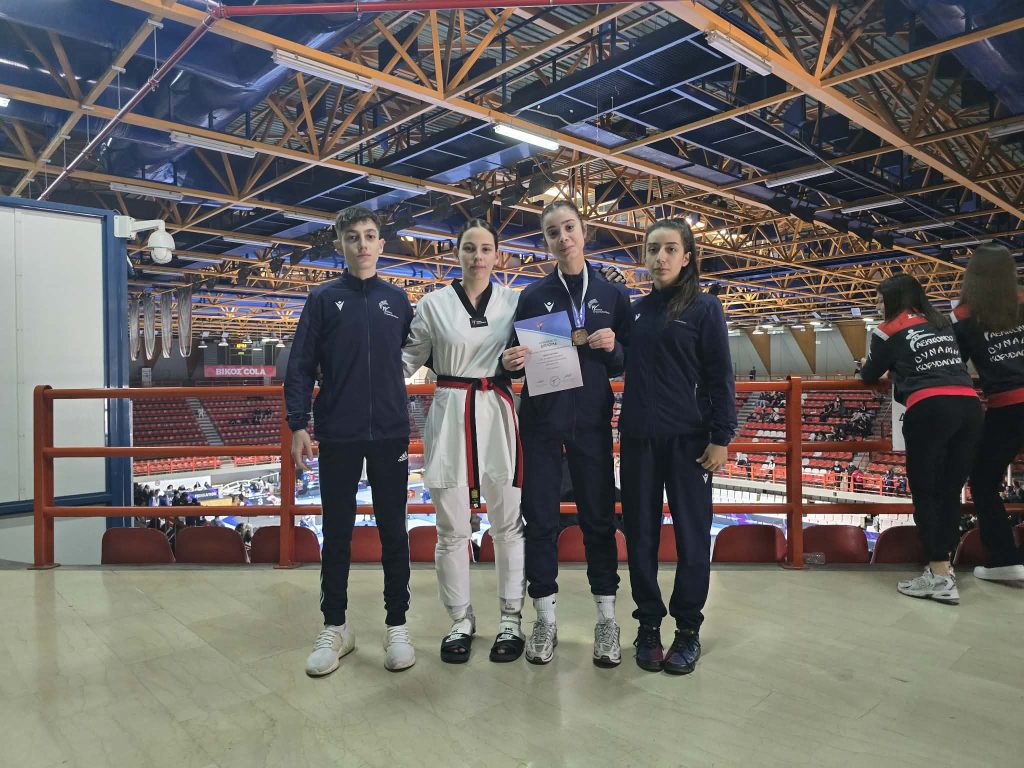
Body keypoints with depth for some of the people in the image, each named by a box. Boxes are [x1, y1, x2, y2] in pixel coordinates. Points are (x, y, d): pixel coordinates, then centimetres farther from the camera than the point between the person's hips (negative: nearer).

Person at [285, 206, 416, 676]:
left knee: (393, 531, 7)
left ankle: (397, 626, 21)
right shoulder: (323, 300, 4)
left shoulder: (397, 301, 8)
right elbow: (300, 367, 1)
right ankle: (335, 628, 23)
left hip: (390, 433, 1)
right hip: (338, 435, -1)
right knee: (337, 532, 8)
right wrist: (298, 425, -8)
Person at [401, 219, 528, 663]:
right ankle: (460, 621, 24)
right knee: (452, 529, 6)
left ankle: (511, 620, 22)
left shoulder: (513, 302, 5)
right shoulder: (433, 304, 3)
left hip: (498, 413, 1)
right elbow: (409, 357, 6)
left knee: (507, 523, 6)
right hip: (450, 414, 0)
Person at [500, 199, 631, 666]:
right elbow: (518, 358, 7)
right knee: (539, 516, 3)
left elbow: (623, 366, 8)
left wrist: (613, 347, -13)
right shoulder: (533, 296, 4)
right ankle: (545, 618, 16)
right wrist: (510, 362, -15)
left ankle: (606, 618, 18)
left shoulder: (613, 295, 6)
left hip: (592, 420, 0)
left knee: (599, 515, 5)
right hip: (542, 419, 0)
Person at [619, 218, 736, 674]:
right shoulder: (636, 310, 10)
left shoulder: (704, 308, -2)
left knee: (692, 533, 4)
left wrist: (721, 438, -10)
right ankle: (648, 623, 22)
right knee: (640, 533, 8)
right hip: (639, 438, 4)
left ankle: (688, 629, 19)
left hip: (687, 438, -4)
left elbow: (719, 377, -5)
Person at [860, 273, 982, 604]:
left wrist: (866, 366, 38)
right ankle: (942, 566, 19)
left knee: (925, 493, 1)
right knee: (950, 492, 12)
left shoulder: (889, 330, 9)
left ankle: (939, 577, 1)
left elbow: (869, 376, 17)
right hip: (969, 407, 6)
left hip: (930, 410, -6)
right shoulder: (943, 325, 24)